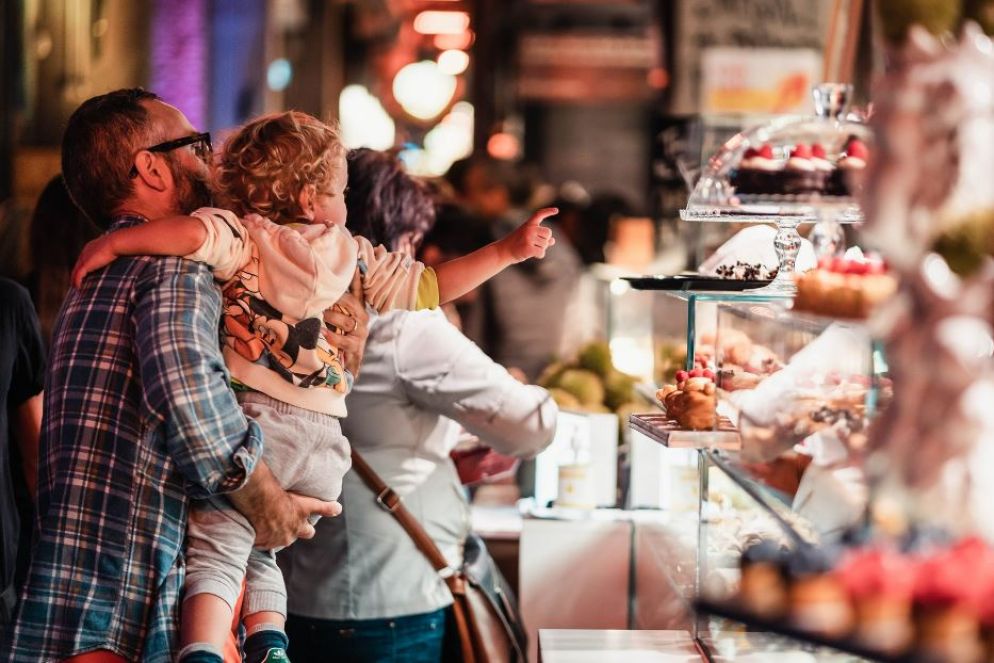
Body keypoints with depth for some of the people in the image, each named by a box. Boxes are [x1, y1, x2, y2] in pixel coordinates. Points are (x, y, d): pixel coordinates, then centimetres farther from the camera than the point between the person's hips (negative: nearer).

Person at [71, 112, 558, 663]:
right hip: (324, 437, 4)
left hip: (252, 417, -4)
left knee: (217, 554, -4)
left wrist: (114, 241, -10)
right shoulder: (354, 255, 14)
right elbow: (431, 285, 20)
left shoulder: (244, 240, 3)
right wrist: (510, 250, 29)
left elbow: (196, 232, -18)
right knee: (258, 553, 23)